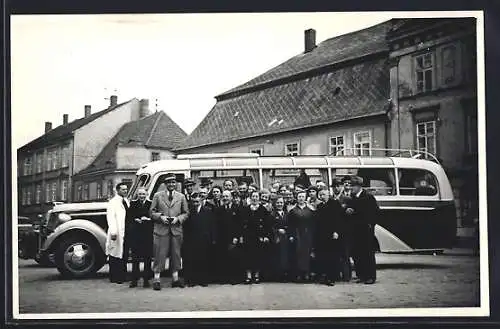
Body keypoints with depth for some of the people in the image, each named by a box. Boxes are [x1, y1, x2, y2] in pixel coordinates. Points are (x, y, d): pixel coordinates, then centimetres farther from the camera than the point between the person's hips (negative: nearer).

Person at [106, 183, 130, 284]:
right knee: (115, 256, -2)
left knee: (125, 255, 8)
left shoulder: (126, 201, 18)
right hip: (117, 234, -7)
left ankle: (123, 276, 15)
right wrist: (113, 232, -20)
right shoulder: (113, 202, -4)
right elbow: (110, 218, -12)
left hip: (126, 232, 7)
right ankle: (114, 278, 3)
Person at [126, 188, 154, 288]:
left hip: (148, 234, -1)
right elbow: (128, 218, 8)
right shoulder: (132, 204, 11)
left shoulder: (151, 204, 7)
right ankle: (134, 279, 8)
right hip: (135, 234, 1)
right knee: (135, 258, 3)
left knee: (147, 258, 1)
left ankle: (146, 279, 8)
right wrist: (135, 220, -9)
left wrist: (148, 219, -13)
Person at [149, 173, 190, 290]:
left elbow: (186, 213, 11)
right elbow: (152, 212, 6)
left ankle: (175, 279, 15)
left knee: (176, 255, 7)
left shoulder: (181, 197, 11)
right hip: (161, 229, -2)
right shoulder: (157, 196, 7)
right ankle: (156, 279, 1)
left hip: (176, 230, 2)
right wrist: (160, 217, -11)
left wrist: (178, 218, -6)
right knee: (160, 255, -3)